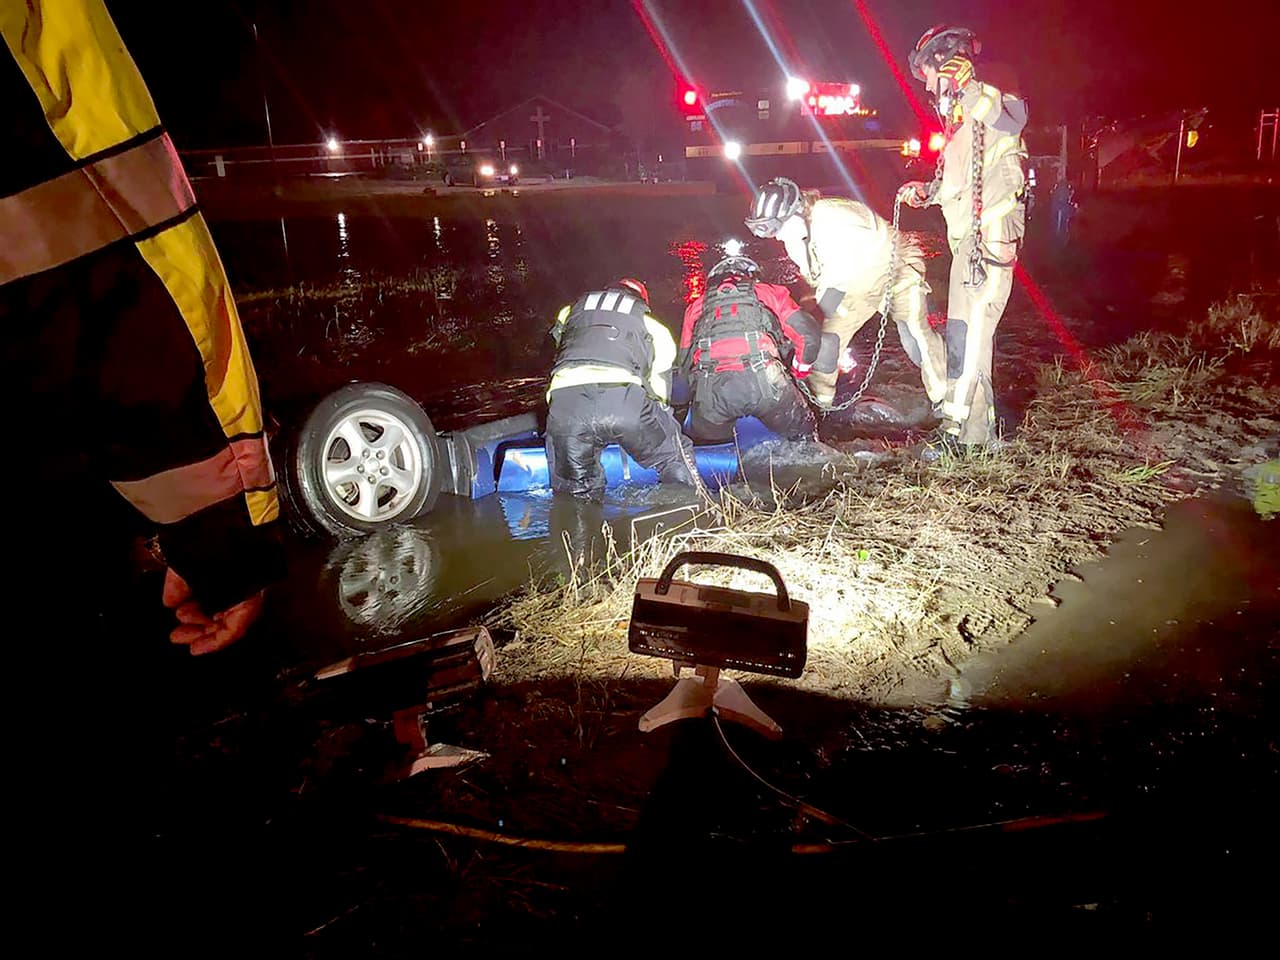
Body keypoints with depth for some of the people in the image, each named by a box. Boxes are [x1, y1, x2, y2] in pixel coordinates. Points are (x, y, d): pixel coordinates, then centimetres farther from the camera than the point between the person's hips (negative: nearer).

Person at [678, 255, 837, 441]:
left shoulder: (697, 306, 31)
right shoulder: (768, 292, 27)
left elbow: (684, 364, 28)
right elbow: (809, 334, 19)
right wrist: (798, 372, 35)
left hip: (710, 387, 1)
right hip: (764, 378, -1)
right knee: (803, 437, 17)